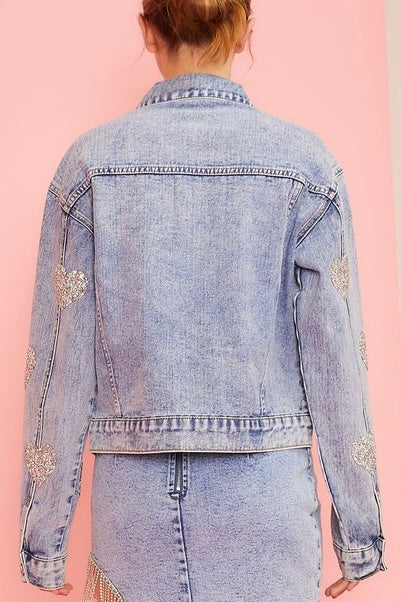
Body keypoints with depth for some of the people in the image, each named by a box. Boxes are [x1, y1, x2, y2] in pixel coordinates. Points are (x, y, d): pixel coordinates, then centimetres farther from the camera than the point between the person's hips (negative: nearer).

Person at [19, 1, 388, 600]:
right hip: (269, 494, 0)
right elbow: (335, 357, -6)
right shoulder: (306, 163, -6)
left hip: (135, 495, 1)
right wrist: (358, 530, 5)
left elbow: (59, 359, -4)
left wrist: (44, 537, 6)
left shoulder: (89, 162, -4)